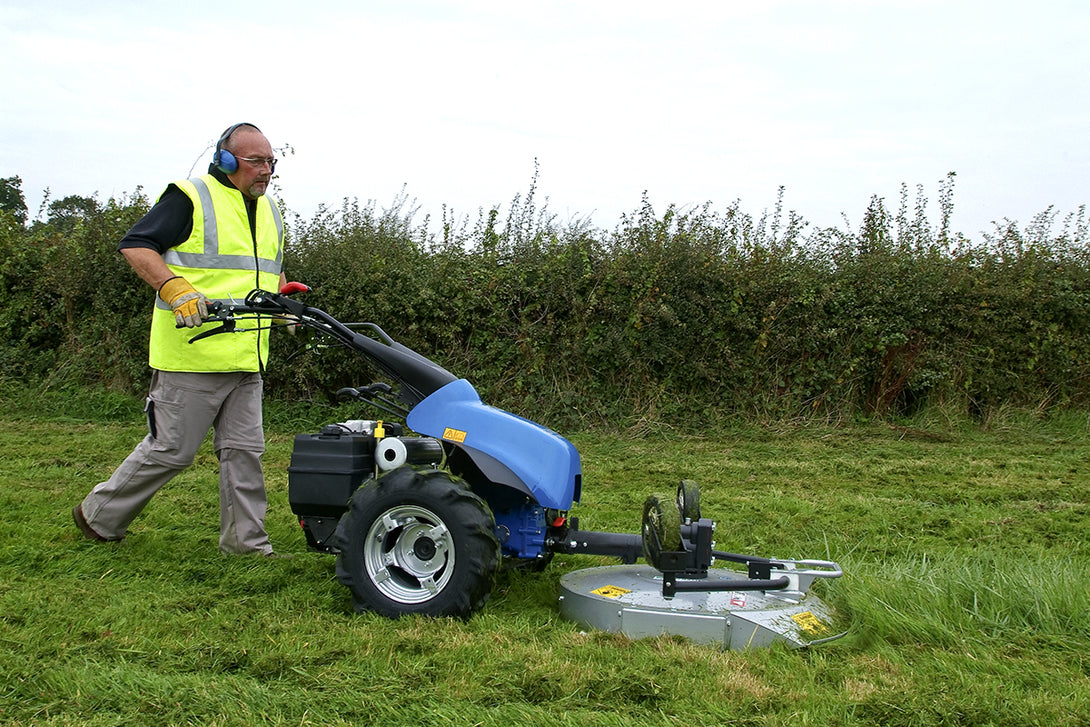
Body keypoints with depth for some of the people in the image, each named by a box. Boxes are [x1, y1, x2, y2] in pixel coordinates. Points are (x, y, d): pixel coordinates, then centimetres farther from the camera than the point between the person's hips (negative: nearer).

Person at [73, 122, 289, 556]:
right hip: (192, 356, -7)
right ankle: (98, 516, 19)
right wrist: (174, 288, -24)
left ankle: (246, 541, 16)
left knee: (244, 450, 7)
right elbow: (135, 246, -11)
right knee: (171, 450, 0)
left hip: (246, 361, 7)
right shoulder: (191, 199, -6)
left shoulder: (268, 210, 19)